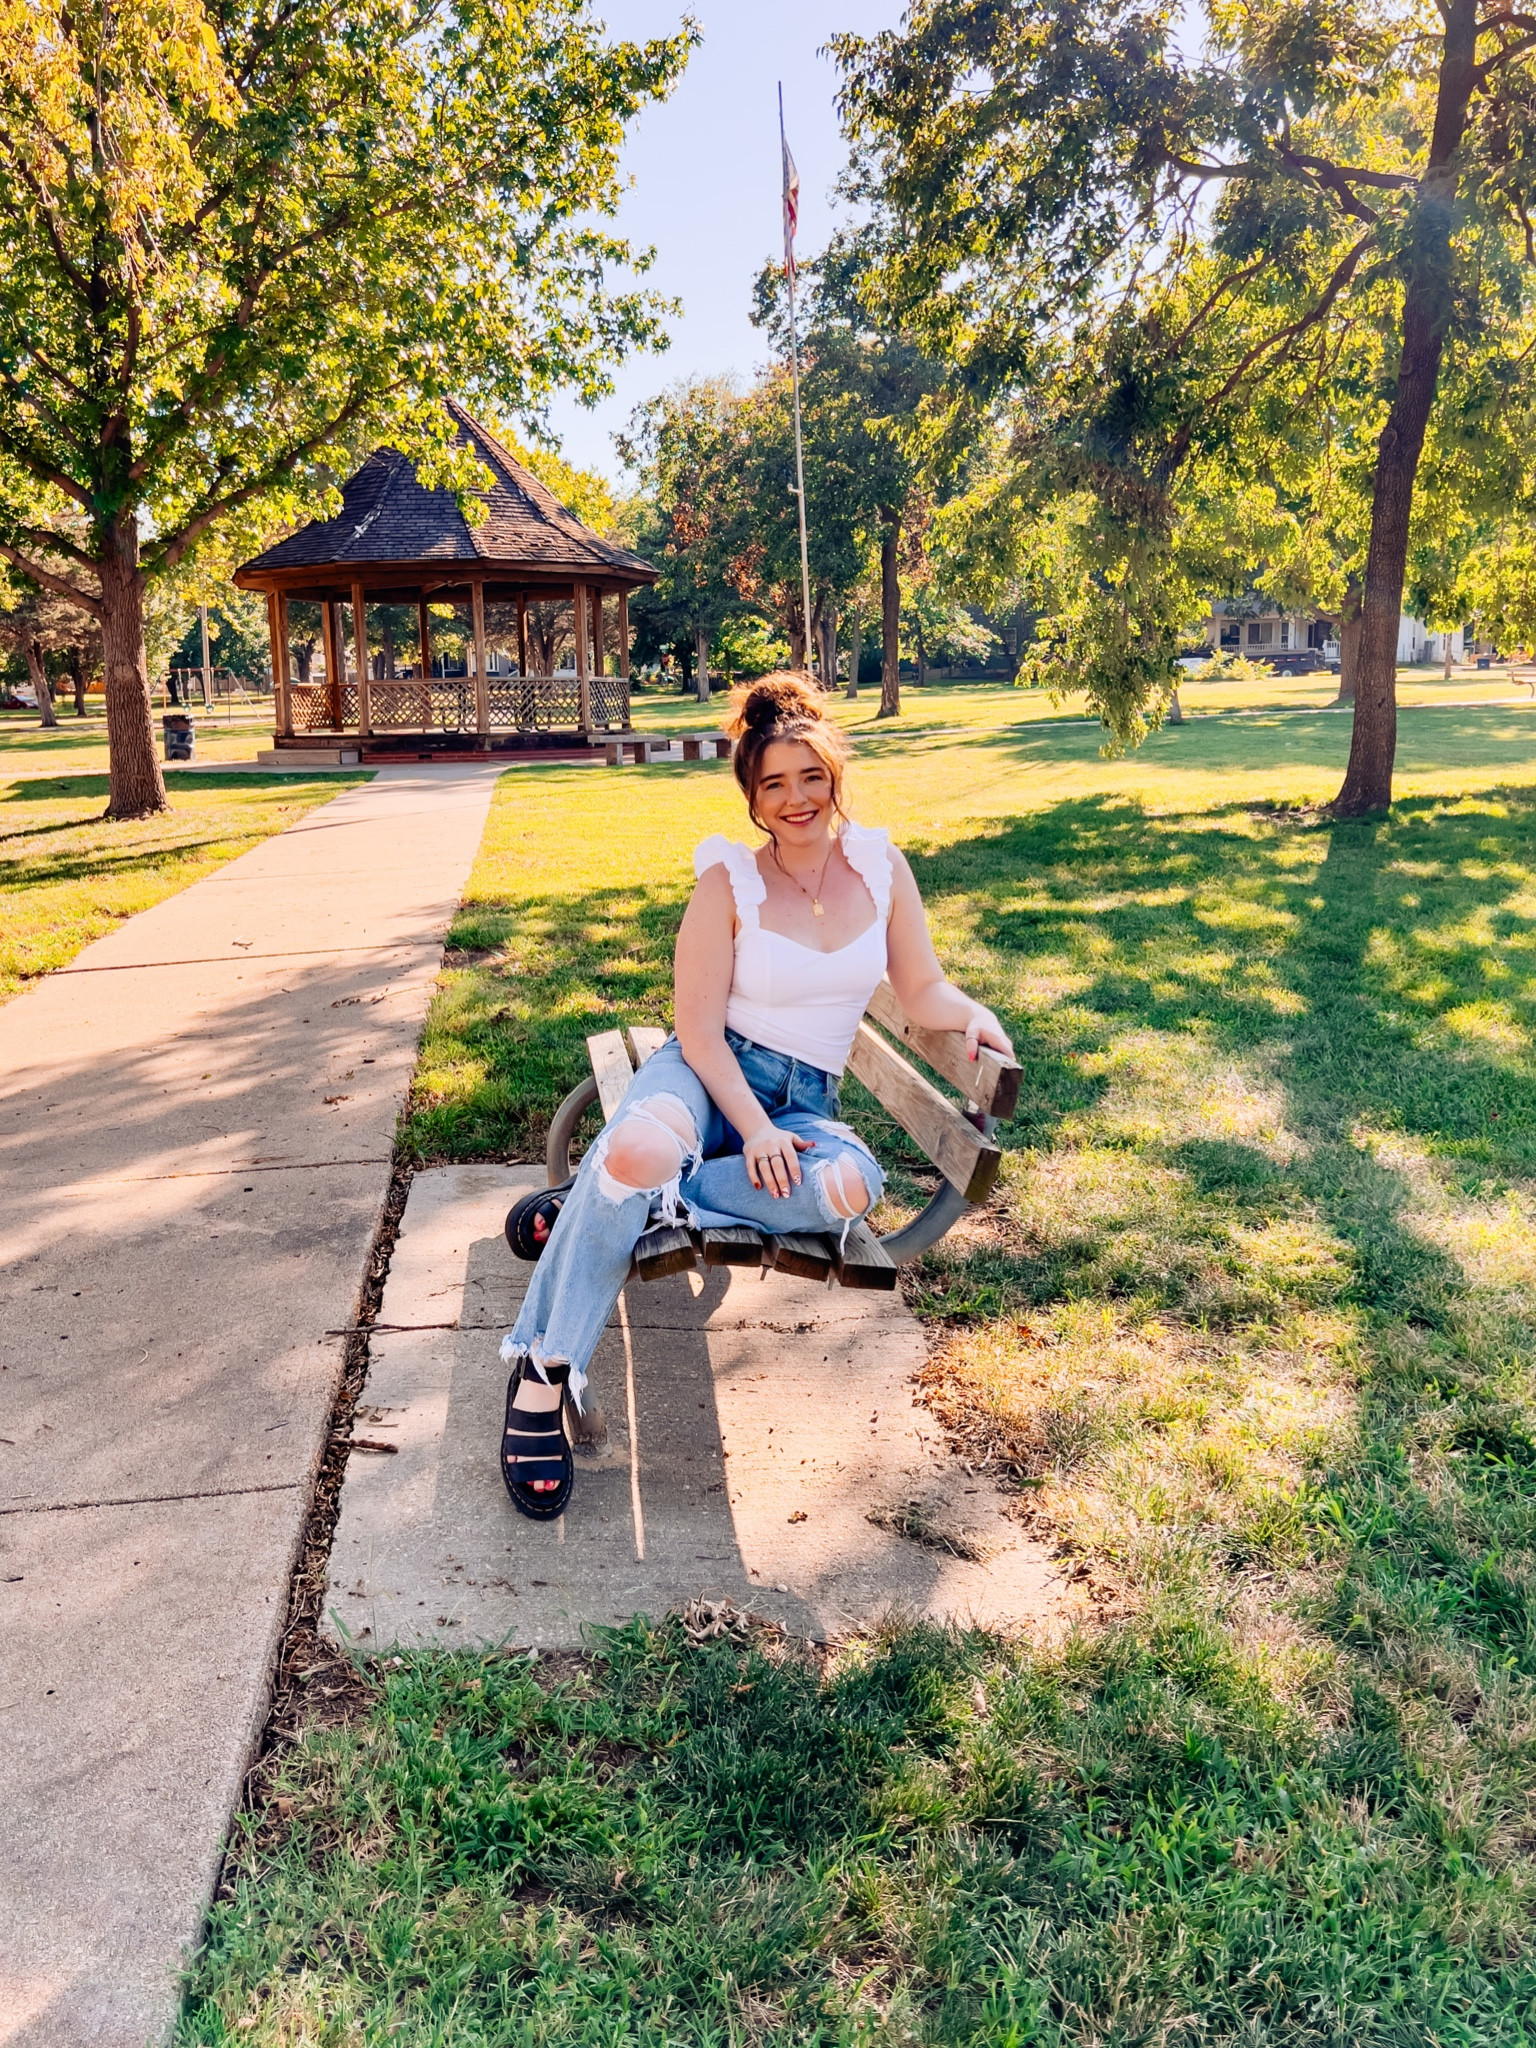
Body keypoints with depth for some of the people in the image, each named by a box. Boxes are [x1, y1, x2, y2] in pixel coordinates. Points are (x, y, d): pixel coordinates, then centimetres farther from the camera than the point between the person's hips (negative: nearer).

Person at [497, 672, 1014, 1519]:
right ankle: (541, 1374, -24)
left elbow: (921, 988, 9)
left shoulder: (880, 863, 4)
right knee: (639, 1149, -39)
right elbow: (700, 1030, -8)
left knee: (848, 1185, -35)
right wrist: (753, 1129, -20)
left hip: (803, 1103, 3)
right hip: (710, 1072, -3)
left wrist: (972, 1012, -13)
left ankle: (596, 1205, -22)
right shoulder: (728, 881, -5)